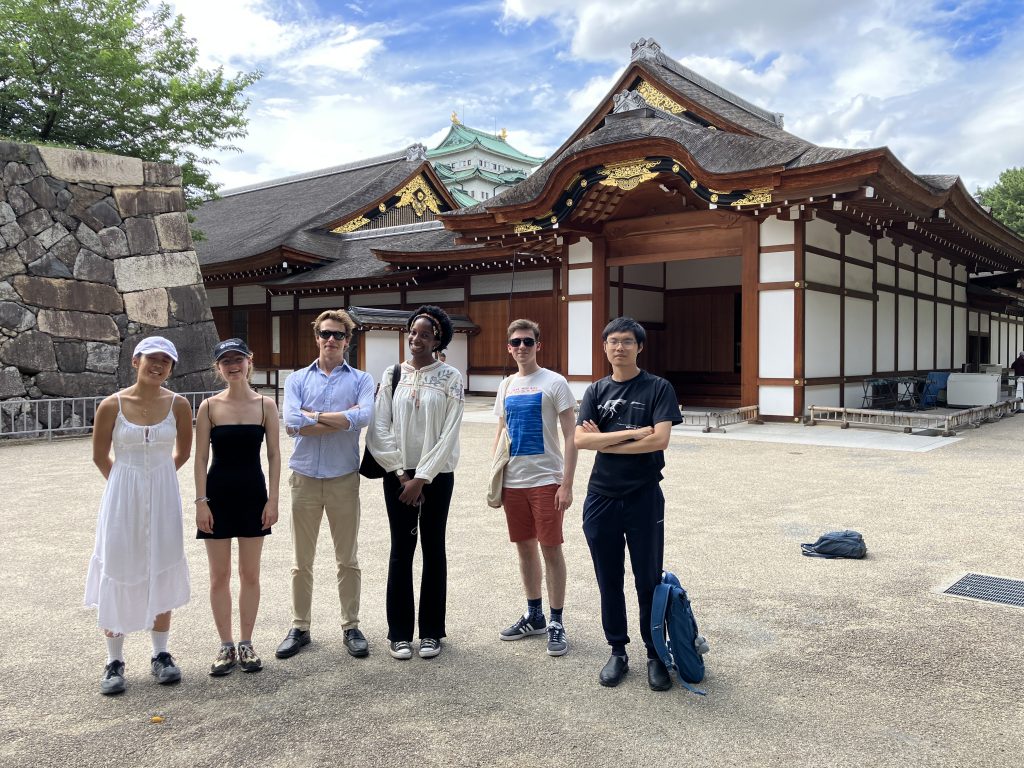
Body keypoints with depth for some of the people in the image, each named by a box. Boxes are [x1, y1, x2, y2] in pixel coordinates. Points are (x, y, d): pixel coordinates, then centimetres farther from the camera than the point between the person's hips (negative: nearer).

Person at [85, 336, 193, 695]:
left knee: (161, 573, 9)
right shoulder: (112, 405, -7)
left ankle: (161, 655, 22)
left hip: (163, 496, 1)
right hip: (122, 496, -1)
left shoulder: (178, 404, -4)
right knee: (118, 575, 4)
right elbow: (100, 456, 5)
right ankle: (114, 662, 17)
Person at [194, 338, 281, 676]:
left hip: (253, 494, 0)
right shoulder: (209, 406, -2)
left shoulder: (265, 405, -1)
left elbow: (274, 455, 0)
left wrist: (273, 499, -5)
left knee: (250, 573, 9)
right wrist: (201, 502, -6)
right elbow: (200, 459, -1)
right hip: (218, 494, 0)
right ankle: (226, 646, 20)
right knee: (219, 575, 7)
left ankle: (246, 643, 23)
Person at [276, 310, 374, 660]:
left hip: (344, 478, -1)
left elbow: (364, 416, -17)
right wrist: (344, 419, -11)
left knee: (348, 560, 9)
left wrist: (315, 415, -11)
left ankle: (351, 627, 21)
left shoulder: (361, 380, 3)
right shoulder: (297, 379, 6)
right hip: (304, 477, 1)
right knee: (302, 561, 10)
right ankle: (299, 628, 23)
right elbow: (292, 423, -11)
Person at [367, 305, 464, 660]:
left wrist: (421, 478, -12)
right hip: (398, 474, 1)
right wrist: (401, 474, -7)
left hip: (437, 475, -1)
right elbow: (379, 430, -1)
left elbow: (449, 434, -8)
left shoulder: (450, 377, -3)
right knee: (401, 550, 4)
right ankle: (399, 632, 15)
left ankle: (431, 631, 18)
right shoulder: (392, 375, 3)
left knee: (433, 549, 6)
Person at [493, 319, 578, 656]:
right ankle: (534, 616, 28)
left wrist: (566, 484, -15)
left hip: (546, 480, -6)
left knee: (550, 549, 0)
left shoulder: (554, 383, -7)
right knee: (525, 548, 14)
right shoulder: (506, 386, 10)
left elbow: (571, 436, -9)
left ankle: (556, 622, 13)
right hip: (513, 481, 6)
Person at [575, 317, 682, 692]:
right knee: (609, 581, 11)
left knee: (649, 580, 6)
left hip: (644, 497, -3)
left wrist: (604, 441, -9)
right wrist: (633, 433, -14)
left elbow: (659, 439, -16)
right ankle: (618, 652, 26)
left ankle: (656, 655, 21)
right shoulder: (596, 391, 7)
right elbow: (580, 440, -6)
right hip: (601, 496, 3)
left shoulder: (658, 388, -2)